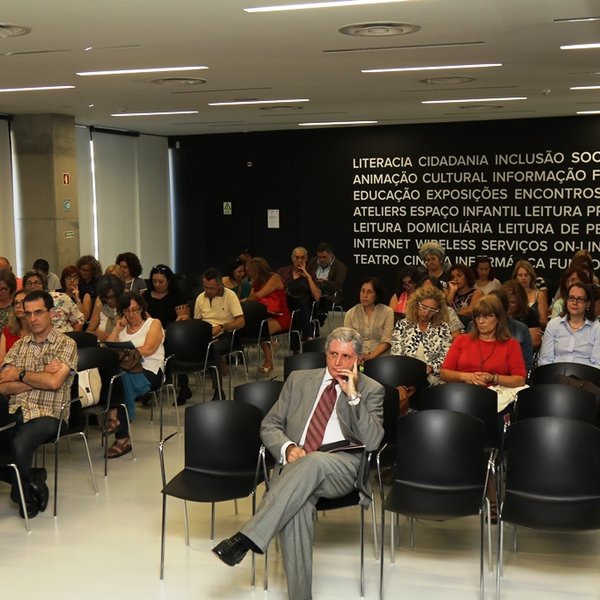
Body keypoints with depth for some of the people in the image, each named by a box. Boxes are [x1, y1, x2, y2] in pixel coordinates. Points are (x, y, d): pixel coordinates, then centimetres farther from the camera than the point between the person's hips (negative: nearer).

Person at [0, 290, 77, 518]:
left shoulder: (66, 344, 2)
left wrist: (20, 374, -1)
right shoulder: (19, 345, 15)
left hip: (46, 414, -4)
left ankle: (25, 494, 2)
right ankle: (32, 478, 0)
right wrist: (41, 376, -7)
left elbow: (54, 382, -14)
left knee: (18, 446, -31)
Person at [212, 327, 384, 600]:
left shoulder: (371, 390, 11)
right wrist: (288, 447, -7)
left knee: (313, 462, -38)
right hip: (296, 462, 2)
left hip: (342, 467, -2)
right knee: (296, 506, -33)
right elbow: (269, 426, 16)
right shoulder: (299, 380, 19)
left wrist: (352, 394, -9)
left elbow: (372, 441, -2)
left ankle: (247, 538, -41)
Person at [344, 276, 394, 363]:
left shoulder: (387, 312, 6)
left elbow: (386, 341, -2)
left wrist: (371, 356, -18)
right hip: (357, 359, 1)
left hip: (380, 357, -1)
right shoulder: (350, 314, 10)